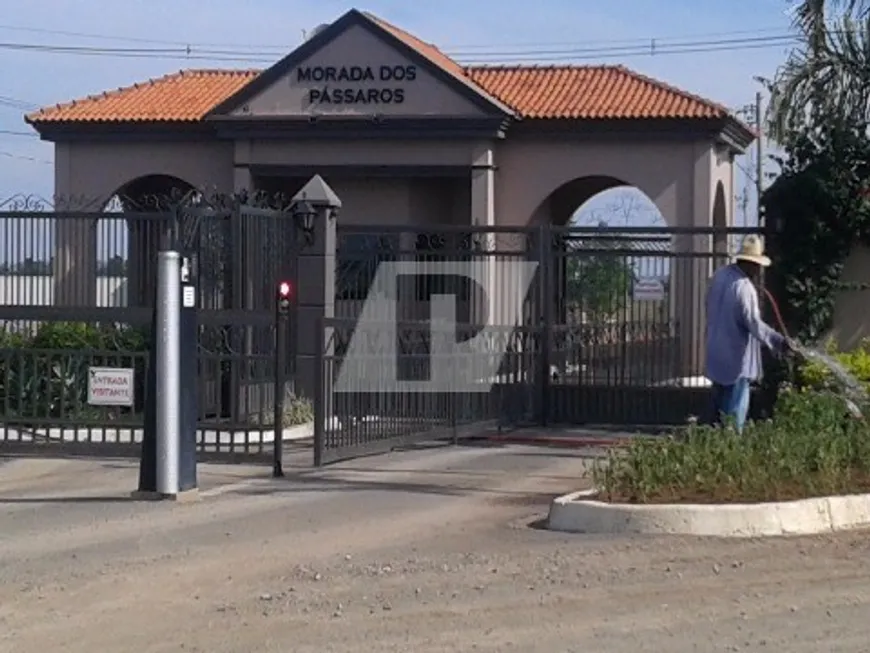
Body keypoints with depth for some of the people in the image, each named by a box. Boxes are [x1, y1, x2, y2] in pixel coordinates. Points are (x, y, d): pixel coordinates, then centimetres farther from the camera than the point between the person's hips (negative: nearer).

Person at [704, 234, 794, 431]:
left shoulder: (720, 275, 1)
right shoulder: (744, 288, -23)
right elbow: (753, 323, -27)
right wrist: (779, 341, -26)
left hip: (717, 354, 8)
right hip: (736, 358, -8)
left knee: (719, 407, 20)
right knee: (736, 408, -1)